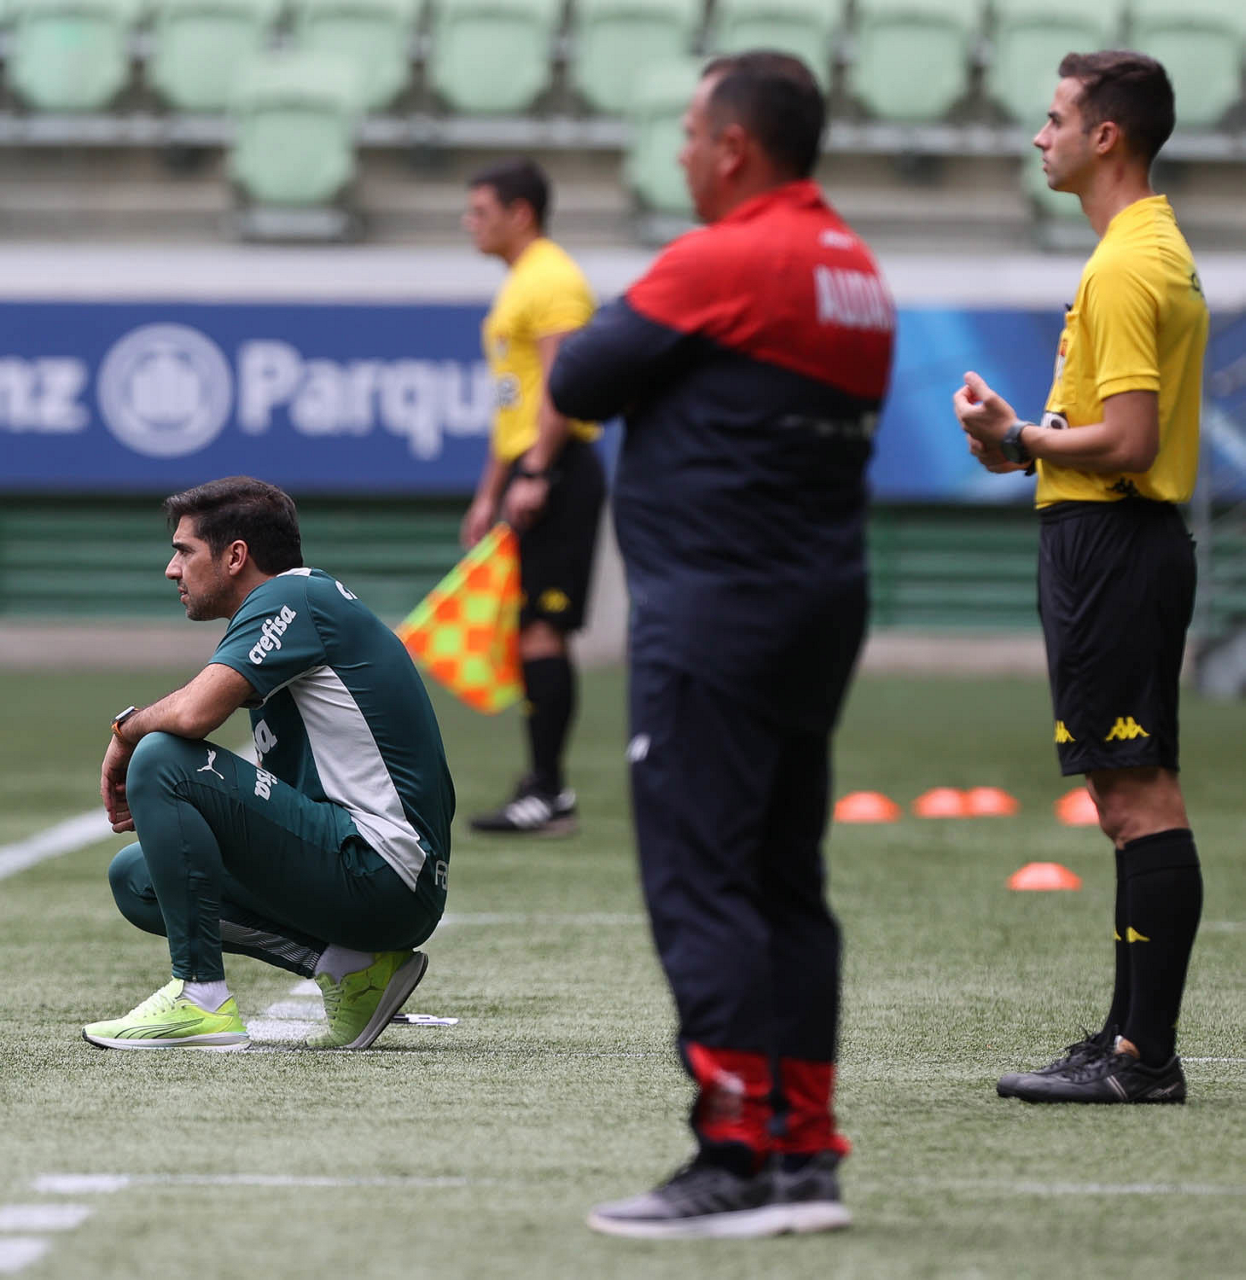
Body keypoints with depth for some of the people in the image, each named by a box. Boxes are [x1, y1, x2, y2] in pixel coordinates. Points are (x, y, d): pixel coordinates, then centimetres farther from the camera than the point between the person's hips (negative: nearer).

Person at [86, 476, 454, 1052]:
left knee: (160, 757, -15)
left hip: (379, 870, -10)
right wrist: (158, 807, 7)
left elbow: (194, 712, -25)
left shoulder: (291, 598, -9)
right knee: (136, 876, 17)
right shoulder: (305, 599, 21)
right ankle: (350, 965, 4)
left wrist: (127, 729, -2)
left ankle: (201, 998, -14)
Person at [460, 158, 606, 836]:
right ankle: (544, 785, 14)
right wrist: (489, 494, 26)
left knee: (541, 628, -12)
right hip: (530, 475, 10)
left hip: (556, 473, -10)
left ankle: (548, 793, -13)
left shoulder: (553, 281, -11)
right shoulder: (517, 285, 21)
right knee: (529, 630, 10)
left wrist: (534, 475, -25)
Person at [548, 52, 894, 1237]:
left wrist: (605, 332, 13)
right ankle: (806, 1157, 14)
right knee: (786, 885, 13)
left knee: (699, 884, -7)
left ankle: (739, 1160, -11)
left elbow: (576, 383, -9)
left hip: (714, 616, -9)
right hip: (822, 607, 9)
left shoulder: (725, 263, -14)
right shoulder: (855, 271, 14)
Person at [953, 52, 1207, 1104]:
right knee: (1131, 800, 11)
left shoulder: (1126, 266, -15)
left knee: (1140, 798, -10)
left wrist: (1022, 441, -9)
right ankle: (1132, 1037, 16)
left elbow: (1128, 443, -21)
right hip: (1124, 538, 11)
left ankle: (1146, 1057, -10)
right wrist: (1030, 442, 12)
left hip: (1110, 544, -11)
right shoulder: (1160, 249, 18)